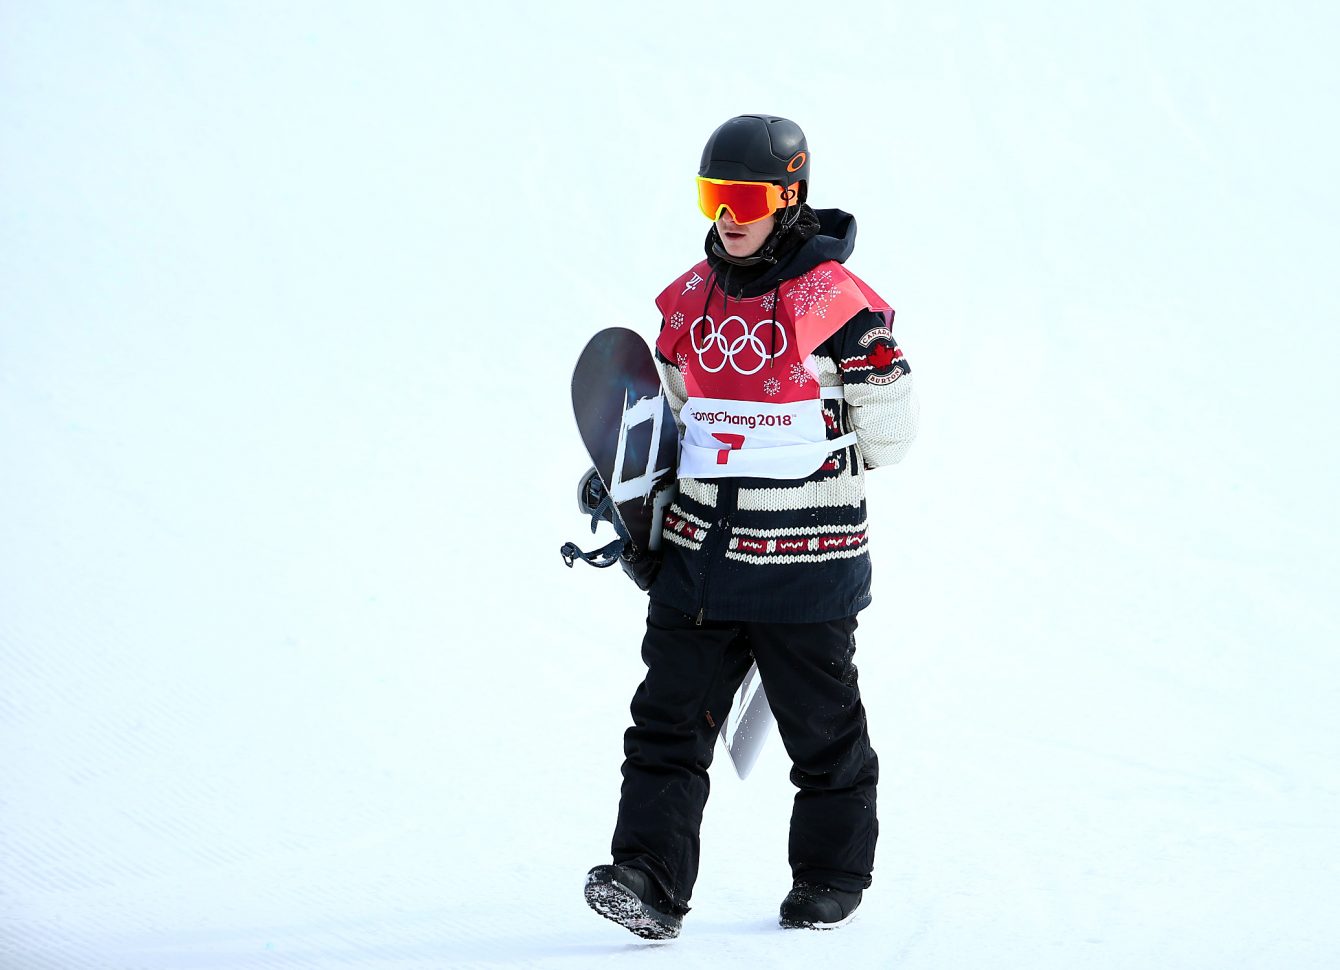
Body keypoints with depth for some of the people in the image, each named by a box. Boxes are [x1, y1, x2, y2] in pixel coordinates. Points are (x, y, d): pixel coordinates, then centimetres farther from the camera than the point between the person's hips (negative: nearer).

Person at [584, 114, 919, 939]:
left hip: (805, 559, -5)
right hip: (699, 552, 5)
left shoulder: (834, 301, -11)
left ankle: (833, 876, 26)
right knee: (670, 718, -4)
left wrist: (801, 468, 3)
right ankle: (652, 881, -7)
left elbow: (888, 429, -4)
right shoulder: (690, 300, 8)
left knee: (823, 730, 9)